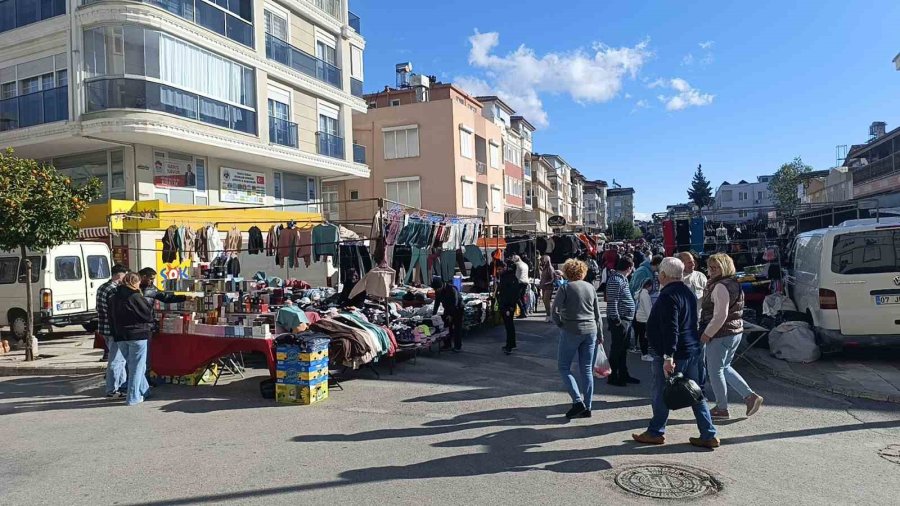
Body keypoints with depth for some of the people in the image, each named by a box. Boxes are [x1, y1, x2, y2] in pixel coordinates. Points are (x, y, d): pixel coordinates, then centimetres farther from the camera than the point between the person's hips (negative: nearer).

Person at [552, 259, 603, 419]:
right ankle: (587, 408, 13)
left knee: (564, 367, 7)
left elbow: (555, 310, -14)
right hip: (590, 331, 5)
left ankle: (577, 401, -5)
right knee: (587, 369, 10)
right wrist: (600, 335, 18)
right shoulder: (590, 287, 7)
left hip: (571, 332, -5)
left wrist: (560, 324, 4)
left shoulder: (566, 288, -8)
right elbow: (597, 313, 11)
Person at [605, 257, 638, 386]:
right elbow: (612, 302, -24)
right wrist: (617, 320, -23)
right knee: (617, 349, 0)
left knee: (624, 348, 18)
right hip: (620, 321, -10)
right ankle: (613, 377, 10)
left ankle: (623, 375, 29)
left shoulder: (622, 279, 13)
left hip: (627, 320, 10)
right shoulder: (615, 280, -19)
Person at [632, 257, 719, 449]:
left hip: (671, 355, -9)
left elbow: (671, 330, -25)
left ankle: (655, 433, 18)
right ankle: (709, 435, 14)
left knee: (660, 395, 6)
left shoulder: (668, 296, -19)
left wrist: (668, 356, -26)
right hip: (693, 351, 9)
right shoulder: (688, 292, 13)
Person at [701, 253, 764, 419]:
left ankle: (722, 409, 14)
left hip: (721, 335, -10)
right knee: (725, 368, 23)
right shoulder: (734, 284, 12)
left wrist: (707, 334, -18)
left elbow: (720, 315, -25)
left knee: (715, 371, 4)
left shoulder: (720, 287, -20)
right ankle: (750, 395, 18)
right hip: (736, 332, 10)